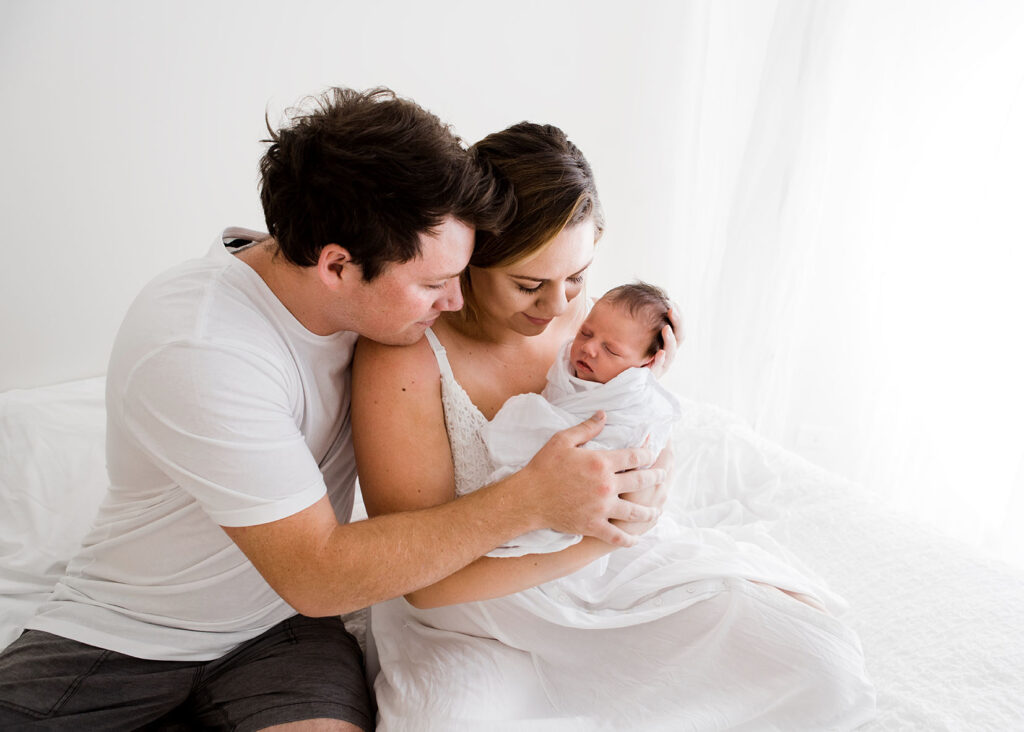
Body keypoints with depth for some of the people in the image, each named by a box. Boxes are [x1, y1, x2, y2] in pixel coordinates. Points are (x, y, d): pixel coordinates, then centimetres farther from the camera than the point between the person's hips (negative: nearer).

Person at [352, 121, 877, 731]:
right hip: (477, 618, -3)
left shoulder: (589, 320, -4)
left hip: (611, 576, 4)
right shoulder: (403, 355, -21)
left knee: (821, 665, -6)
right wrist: (591, 534, -30)